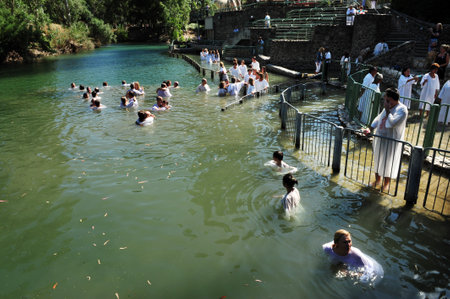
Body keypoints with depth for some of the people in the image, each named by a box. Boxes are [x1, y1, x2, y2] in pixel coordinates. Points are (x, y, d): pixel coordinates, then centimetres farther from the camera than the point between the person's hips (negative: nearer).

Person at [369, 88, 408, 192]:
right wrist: (371, 128, -3)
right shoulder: (388, 107, 2)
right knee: (378, 159, 18)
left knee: (388, 161, 9)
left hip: (391, 142, -7)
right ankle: (377, 179, 38)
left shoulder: (402, 110, -20)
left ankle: (386, 183, 28)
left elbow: (392, 123, -31)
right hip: (379, 139, 7)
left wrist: (388, 111, -24)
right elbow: (378, 118, 10)